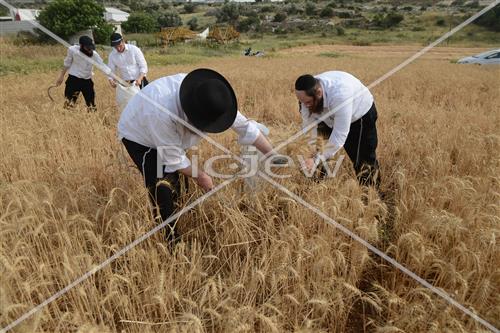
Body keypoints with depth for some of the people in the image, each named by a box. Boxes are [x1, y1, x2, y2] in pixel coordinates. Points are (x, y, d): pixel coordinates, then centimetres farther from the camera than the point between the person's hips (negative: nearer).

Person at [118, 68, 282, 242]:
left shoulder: (210, 100, -27)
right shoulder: (161, 111, -45)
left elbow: (245, 126, -18)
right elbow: (172, 157, -31)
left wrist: (273, 155, -16)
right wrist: (199, 176, -17)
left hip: (170, 134, 6)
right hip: (139, 135, -5)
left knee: (175, 182, 9)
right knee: (162, 187, -14)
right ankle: (171, 241, 3)